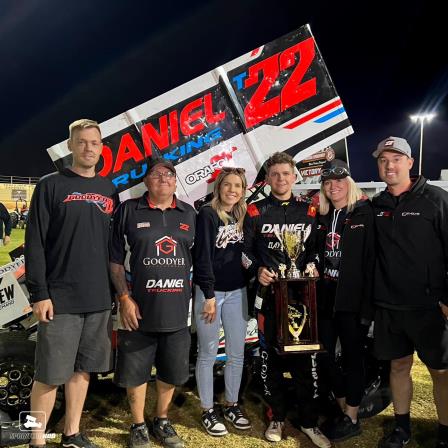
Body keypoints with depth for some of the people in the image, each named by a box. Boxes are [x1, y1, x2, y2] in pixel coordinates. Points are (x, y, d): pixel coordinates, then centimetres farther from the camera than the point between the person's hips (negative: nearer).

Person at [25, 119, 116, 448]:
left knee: (82, 369, 13)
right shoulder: (51, 185, -1)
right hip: (59, 298, -4)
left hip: (99, 299, 4)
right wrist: (39, 293, -11)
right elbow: (35, 243, -5)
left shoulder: (110, 190, 11)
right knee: (50, 374, 2)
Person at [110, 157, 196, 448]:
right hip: (139, 308, -3)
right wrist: (125, 298, -9)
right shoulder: (129, 210, -1)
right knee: (136, 371, 9)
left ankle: (162, 421, 37)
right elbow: (115, 258, -2)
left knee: (172, 371, 15)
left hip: (177, 309, 3)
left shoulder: (189, 214, 8)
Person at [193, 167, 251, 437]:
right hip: (210, 291, -5)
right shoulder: (208, 214, -9)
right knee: (208, 354, 5)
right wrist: (209, 295, -16)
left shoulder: (243, 217, 9)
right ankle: (208, 412, 18)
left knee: (237, 353, 11)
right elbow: (203, 256, -13)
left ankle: (232, 406, 28)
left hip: (237, 292, 6)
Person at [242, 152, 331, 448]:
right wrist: (257, 269, -12)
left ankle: (309, 421, 17)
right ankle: (277, 417, 23)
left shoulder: (308, 212, 11)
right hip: (268, 292, 0)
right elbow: (244, 250, 5)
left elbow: (316, 249, 14)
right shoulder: (255, 212, 6)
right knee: (271, 356, 6)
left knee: (305, 357, 2)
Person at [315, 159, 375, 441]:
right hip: (325, 298, 6)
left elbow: (371, 260, -12)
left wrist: (367, 304, -16)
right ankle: (344, 409, 30)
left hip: (352, 301, -6)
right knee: (325, 357, 12)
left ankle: (352, 420, 21)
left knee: (352, 358, 6)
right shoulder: (321, 217, 11)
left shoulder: (364, 213, -5)